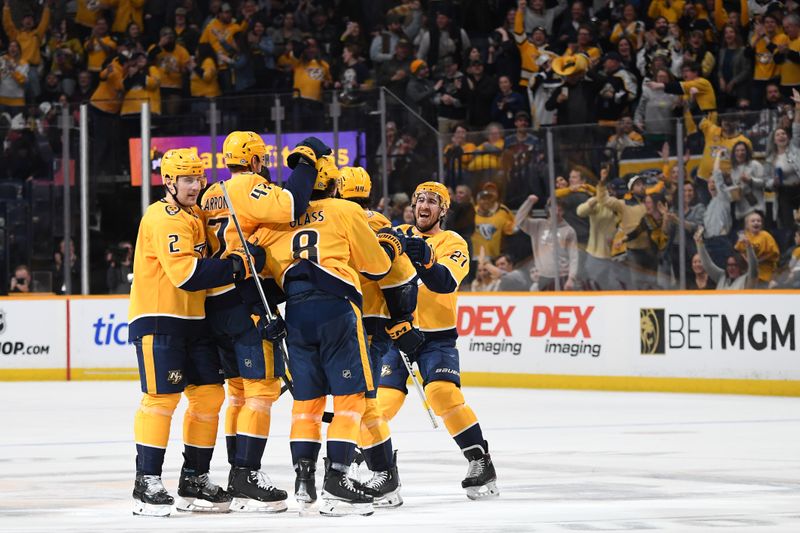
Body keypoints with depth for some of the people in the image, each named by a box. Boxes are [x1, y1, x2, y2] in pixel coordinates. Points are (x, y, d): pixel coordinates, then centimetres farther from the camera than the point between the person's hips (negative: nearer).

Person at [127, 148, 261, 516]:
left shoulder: (195, 217, 17)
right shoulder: (164, 219, -14)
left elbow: (207, 268, 26)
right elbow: (186, 274, -25)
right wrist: (240, 265, -23)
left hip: (192, 321, 9)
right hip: (157, 320, -9)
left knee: (209, 395, 7)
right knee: (162, 397, -13)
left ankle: (194, 481, 15)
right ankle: (146, 485, -9)